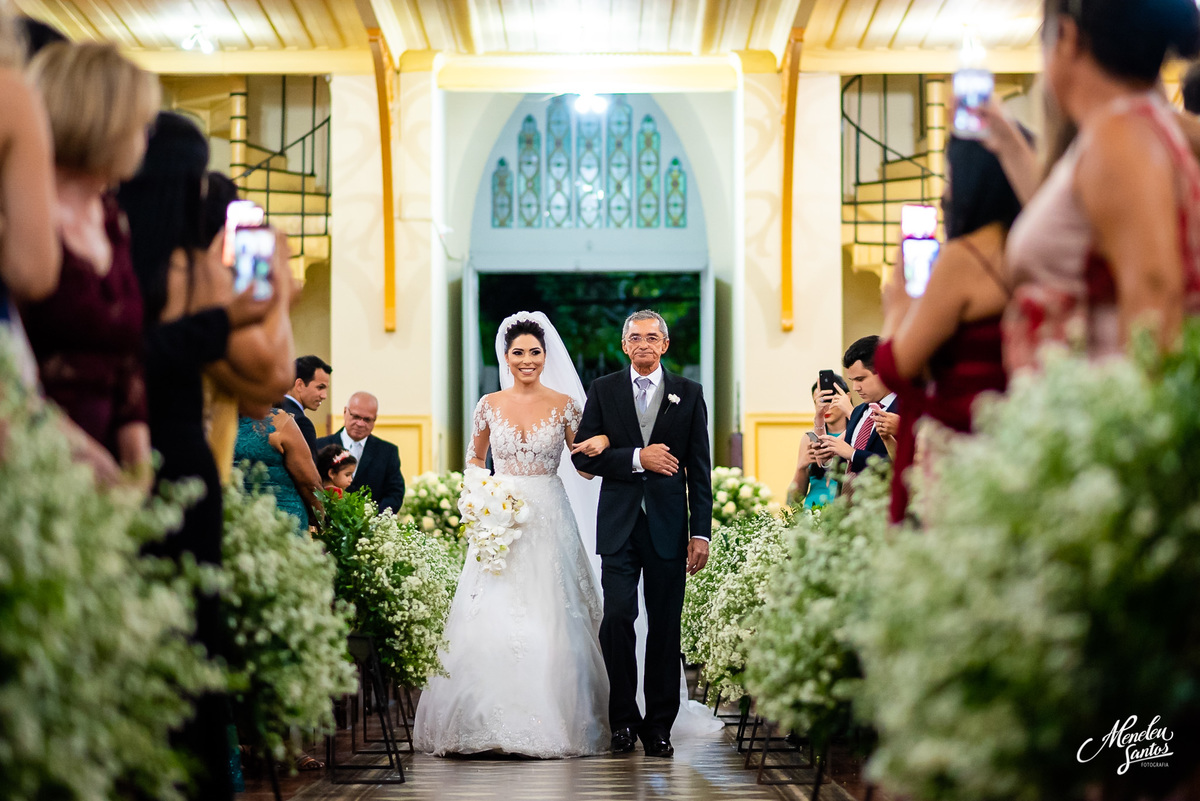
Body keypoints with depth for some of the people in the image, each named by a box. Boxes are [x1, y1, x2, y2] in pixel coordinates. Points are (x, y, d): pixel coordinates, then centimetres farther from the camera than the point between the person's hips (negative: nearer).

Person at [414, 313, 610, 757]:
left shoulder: (565, 405, 2)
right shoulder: (489, 405, 6)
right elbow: (475, 457, 18)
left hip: (549, 520, -1)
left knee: (550, 618, -5)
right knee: (492, 617, -4)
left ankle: (552, 718, 2)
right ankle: (490, 720, 2)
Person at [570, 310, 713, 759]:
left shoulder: (689, 394, 8)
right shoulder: (603, 391, 8)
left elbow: (700, 470, 5)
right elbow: (583, 454, 1)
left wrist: (701, 533, -1)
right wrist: (637, 458, -12)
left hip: (668, 525, 0)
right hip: (619, 524, 0)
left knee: (665, 627, 3)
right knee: (617, 618, -8)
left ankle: (659, 725, 10)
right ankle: (623, 720, 3)